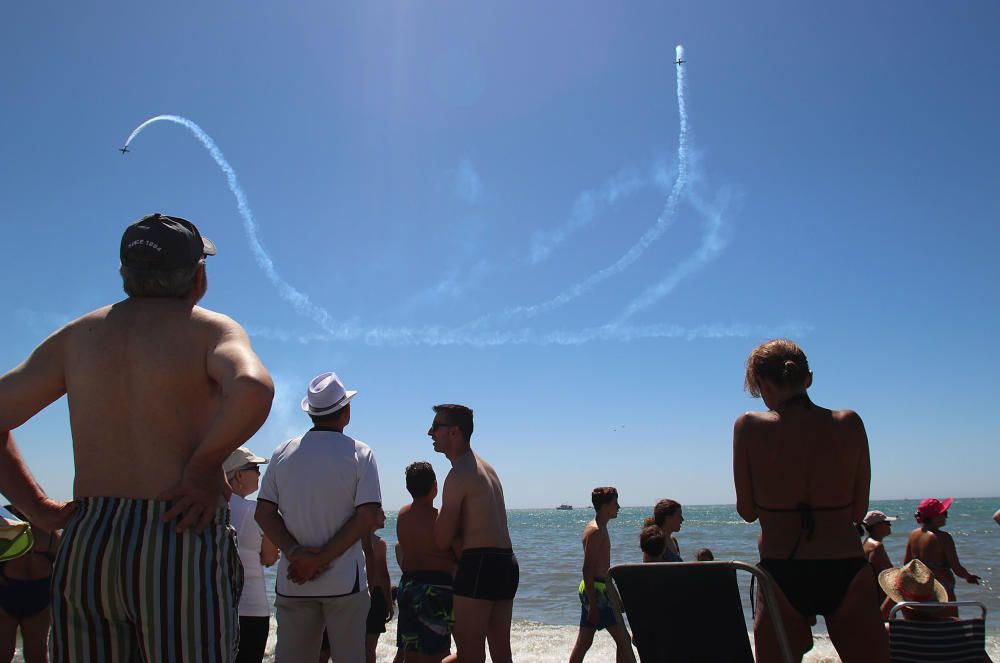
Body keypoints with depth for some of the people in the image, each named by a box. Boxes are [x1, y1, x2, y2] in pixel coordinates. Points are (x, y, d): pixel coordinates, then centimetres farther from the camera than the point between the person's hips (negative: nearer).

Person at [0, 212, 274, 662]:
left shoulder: (77, 335, 13)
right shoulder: (210, 328, -2)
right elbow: (253, 389, -24)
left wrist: (37, 508, 10)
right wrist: (206, 464, -11)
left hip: (83, 547, 5)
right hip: (182, 542, -5)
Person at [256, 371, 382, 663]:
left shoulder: (283, 453, 6)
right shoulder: (359, 453, -4)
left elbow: (264, 513, 1)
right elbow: (368, 518, -12)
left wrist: (295, 552, -9)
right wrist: (320, 560, -11)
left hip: (292, 582, 3)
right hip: (344, 581, -3)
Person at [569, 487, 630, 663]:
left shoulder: (600, 528, 16)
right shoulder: (595, 531, -16)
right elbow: (587, 570, -20)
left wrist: (613, 596, 26)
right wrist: (593, 604, -22)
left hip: (595, 590, 10)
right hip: (595, 591, -10)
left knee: (584, 643, 11)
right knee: (623, 640, -5)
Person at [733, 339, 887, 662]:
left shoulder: (749, 426, -5)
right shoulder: (849, 423, -1)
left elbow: (747, 511, 1)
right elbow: (859, 510, 6)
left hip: (781, 577, -1)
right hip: (846, 574, 1)